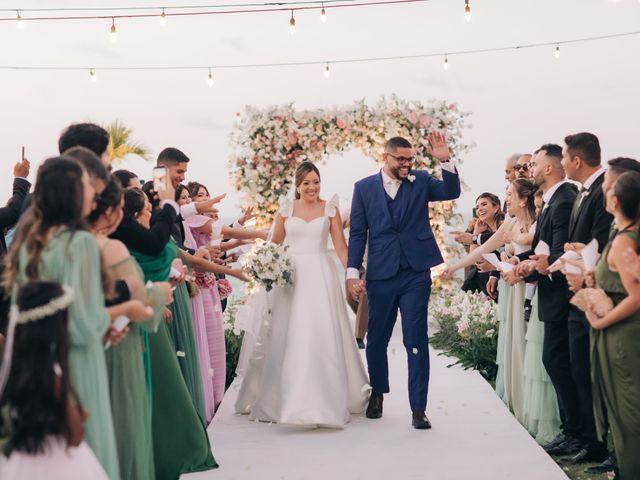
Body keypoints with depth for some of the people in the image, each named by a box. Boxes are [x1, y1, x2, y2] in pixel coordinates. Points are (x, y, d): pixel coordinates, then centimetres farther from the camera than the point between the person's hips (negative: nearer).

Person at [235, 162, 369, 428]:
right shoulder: (286, 208, 7)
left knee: (323, 335, -4)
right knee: (287, 337, 4)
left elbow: (341, 247, 1)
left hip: (321, 277, -1)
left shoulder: (330, 209, 4)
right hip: (291, 276, 1)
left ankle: (326, 401, 3)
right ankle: (284, 399, 14)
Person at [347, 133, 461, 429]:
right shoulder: (364, 188, 4)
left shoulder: (420, 181, 6)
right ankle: (377, 394, 34)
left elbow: (452, 192, -7)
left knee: (416, 341, -3)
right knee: (376, 340, 12)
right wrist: (353, 272, -3)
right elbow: (357, 233, 4)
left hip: (416, 274, -1)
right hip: (380, 274, 1)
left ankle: (418, 408, 0)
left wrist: (446, 161, -20)